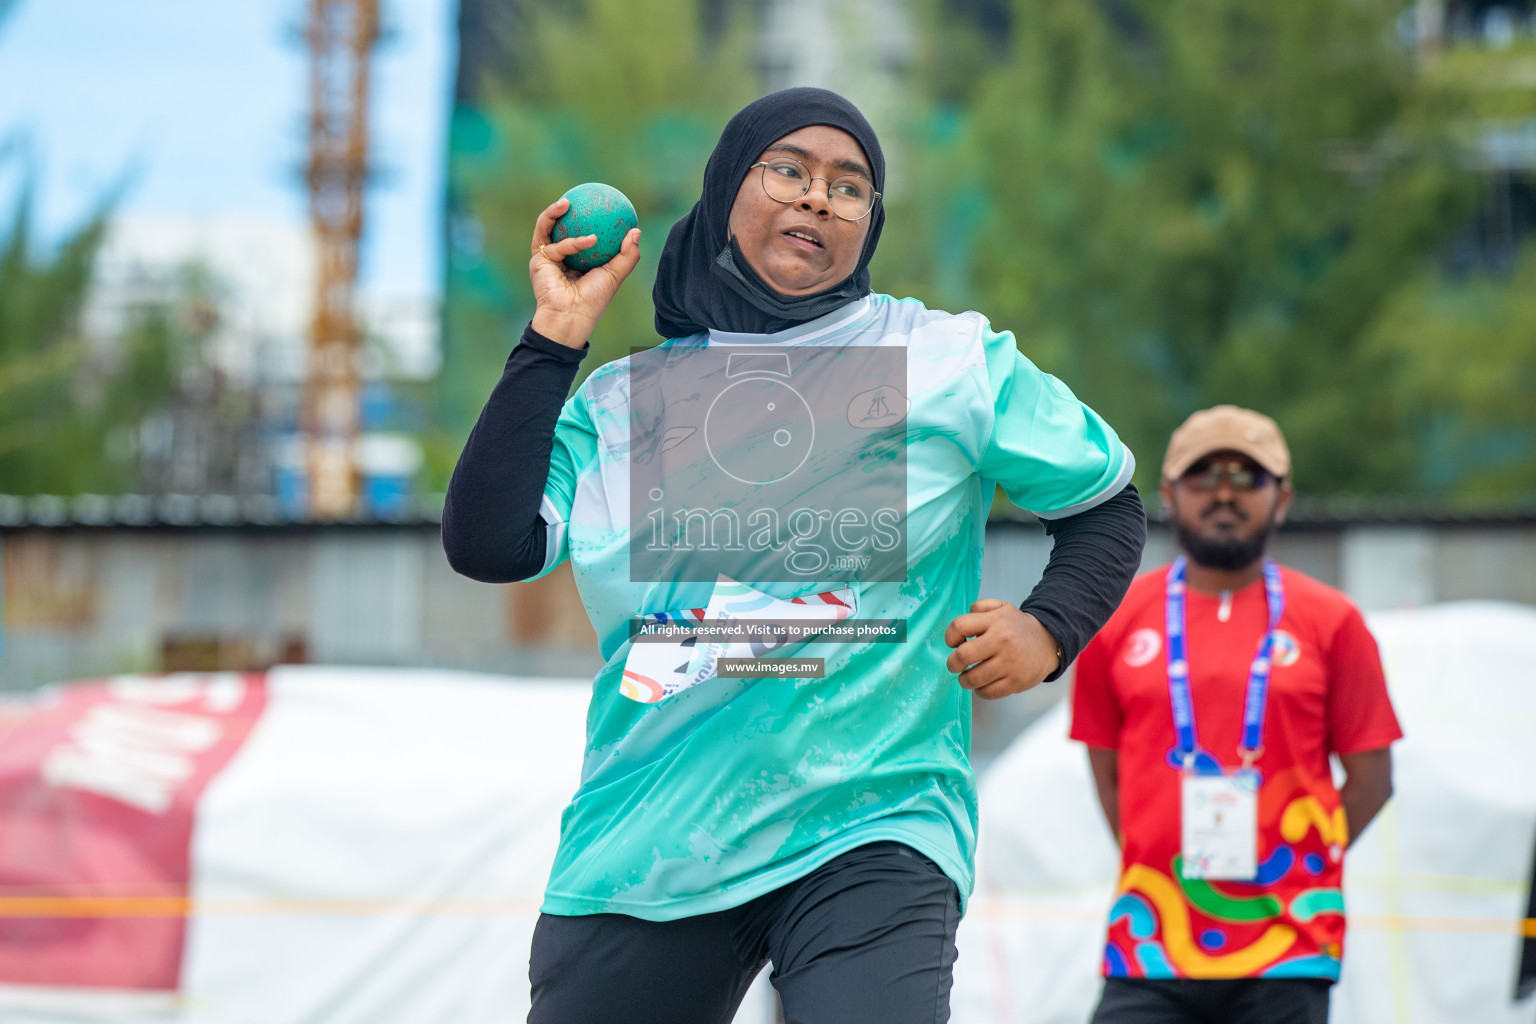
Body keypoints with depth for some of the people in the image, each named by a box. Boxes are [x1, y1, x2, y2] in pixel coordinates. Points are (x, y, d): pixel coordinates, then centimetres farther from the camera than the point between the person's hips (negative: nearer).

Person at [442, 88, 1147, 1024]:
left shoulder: (954, 364, 7)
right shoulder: (625, 400, 11)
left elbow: (1109, 501, 15)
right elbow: (488, 545, -1)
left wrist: (1048, 630, -4)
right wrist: (555, 339, 1)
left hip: (870, 835, -3)